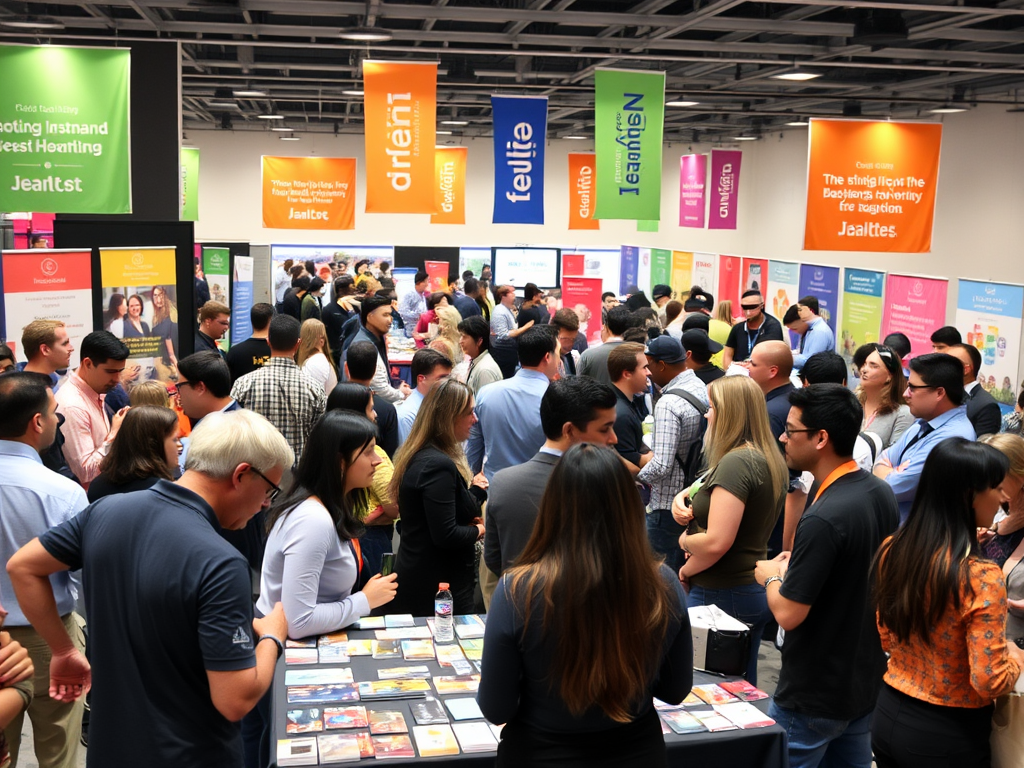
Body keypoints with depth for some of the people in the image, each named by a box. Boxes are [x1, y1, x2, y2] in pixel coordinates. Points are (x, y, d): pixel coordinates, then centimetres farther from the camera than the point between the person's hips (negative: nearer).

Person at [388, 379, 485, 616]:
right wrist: (480, 530, -8)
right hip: (440, 586, -10)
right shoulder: (438, 465, -22)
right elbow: (446, 536, -25)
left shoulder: (419, 456, 8)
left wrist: (471, 487, 3)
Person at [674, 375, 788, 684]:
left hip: (719, 596, -9)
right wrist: (683, 496, -1)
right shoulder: (768, 459, 9)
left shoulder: (736, 462, -20)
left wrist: (685, 571, -7)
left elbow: (716, 542, -25)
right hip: (753, 589, 9)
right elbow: (710, 490, 20)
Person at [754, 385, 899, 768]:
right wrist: (797, 566, 9)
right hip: (866, 682, 8)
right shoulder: (882, 493, -1)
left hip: (813, 698, -8)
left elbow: (788, 614, -24)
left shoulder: (823, 519, -29)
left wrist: (771, 577, -6)